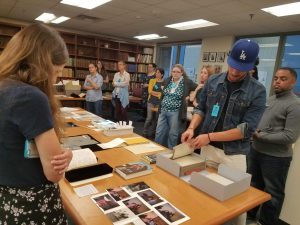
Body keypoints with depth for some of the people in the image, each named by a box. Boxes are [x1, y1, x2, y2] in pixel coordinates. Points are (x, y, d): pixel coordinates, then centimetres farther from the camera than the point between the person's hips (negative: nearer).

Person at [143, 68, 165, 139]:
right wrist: (159, 93, -9)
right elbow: (150, 91, -3)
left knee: (155, 118, 8)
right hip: (151, 101, 0)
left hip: (159, 103, 0)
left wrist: (154, 93, -9)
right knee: (149, 118, -3)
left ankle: (152, 133, 21)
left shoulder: (164, 82, 0)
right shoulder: (152, 80, 6)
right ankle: (145, 133, 8)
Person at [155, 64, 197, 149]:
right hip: (163, 111, 5)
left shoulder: (187, 82, -7)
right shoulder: (168, 80, 6)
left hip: (176, 112, -5)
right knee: (159, 133, 10)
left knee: (173, 135, 6)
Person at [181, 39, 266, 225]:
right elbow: (201, 109, 7)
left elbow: (246, 129, -16)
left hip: (234, 154, -3)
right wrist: (192, 128, -12)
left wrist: (210, 136, -20)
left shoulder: (258, 91, -12)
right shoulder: (213, 81, -1)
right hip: (207, 148, 4)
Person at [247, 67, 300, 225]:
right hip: (256, 151, 7)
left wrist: (260, 136, -19)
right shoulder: (270, 99, 8)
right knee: (253, 186, 22)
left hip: (276, 157, -7)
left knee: (272, 193, 13)